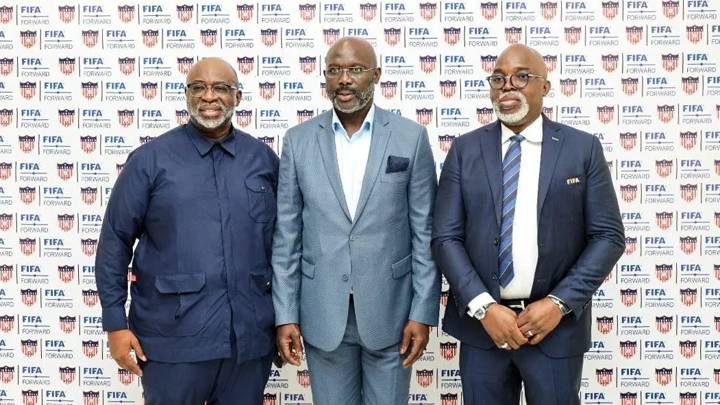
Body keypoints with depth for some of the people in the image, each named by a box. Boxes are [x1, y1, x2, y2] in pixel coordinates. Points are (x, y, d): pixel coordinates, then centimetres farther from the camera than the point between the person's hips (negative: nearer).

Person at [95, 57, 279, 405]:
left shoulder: (264, 158, 6)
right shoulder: (150, 160, -2)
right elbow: (115, 241, -1)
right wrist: (115, 324, -4)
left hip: (250, 336, 3)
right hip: (174, 337, -2)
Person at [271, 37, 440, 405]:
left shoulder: (411, 137, -2)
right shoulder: (298, 140, 1)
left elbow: (425, 233, -2)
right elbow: (287, 236, 2)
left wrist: (423, 312, -5)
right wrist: (285, 315, -1)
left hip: (389, 309, -1)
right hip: (323, 312, 1)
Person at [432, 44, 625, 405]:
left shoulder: (583, 148, 1)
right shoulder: (465, 150, 3)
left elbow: (608, 236, -1)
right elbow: (446, 237, -1)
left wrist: (560, 303, -11)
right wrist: (483, 307, -12)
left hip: (556, 325, -1)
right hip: (480, 323, 1)